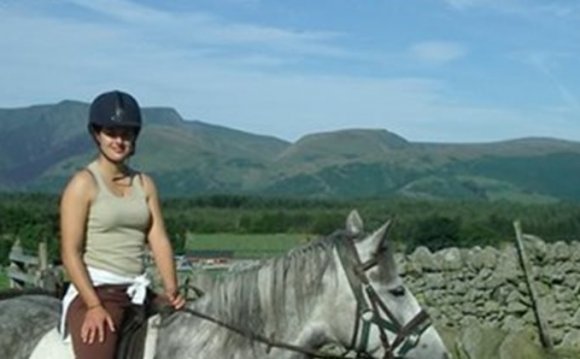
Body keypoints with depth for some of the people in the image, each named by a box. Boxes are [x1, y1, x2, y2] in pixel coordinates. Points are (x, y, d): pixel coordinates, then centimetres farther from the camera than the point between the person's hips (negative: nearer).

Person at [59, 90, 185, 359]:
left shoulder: (144, 184, 11)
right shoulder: (83, 183, -5)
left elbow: (159, 241, 6)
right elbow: (70, 253, -10)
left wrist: (172, 290, -8)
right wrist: (94, 306, -17)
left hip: (137, 293, 6)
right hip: (95, 290, -6)